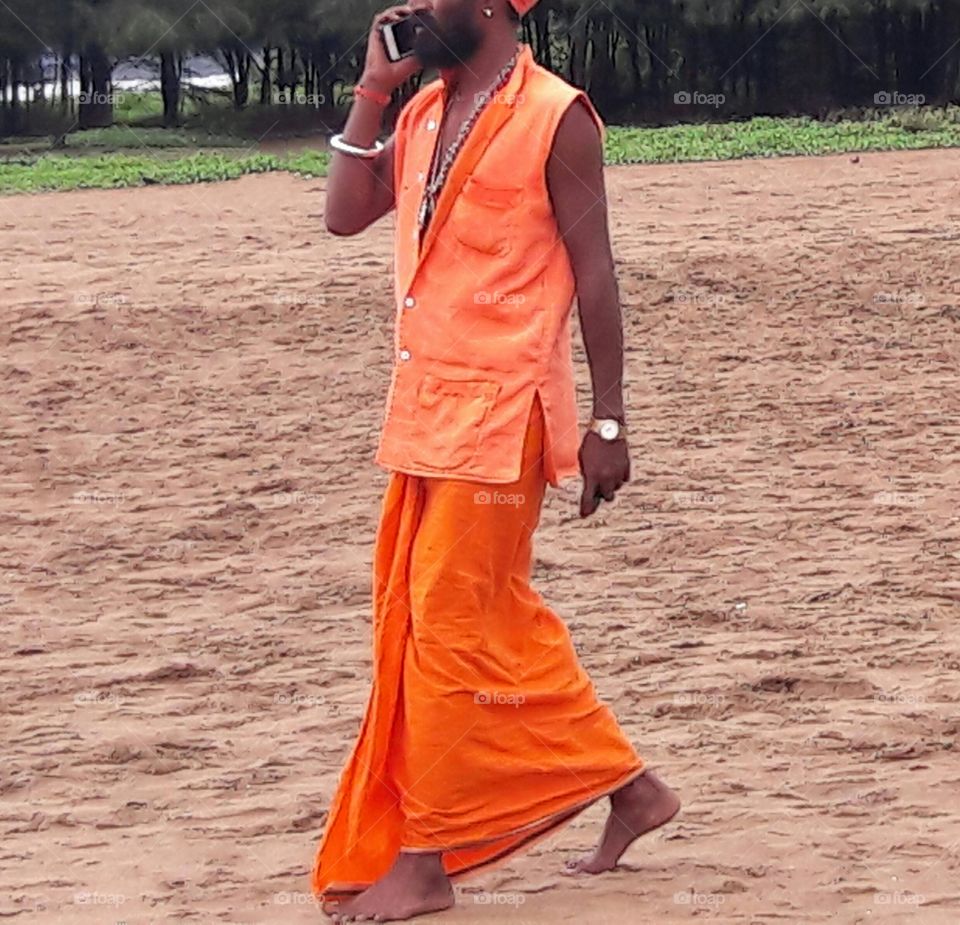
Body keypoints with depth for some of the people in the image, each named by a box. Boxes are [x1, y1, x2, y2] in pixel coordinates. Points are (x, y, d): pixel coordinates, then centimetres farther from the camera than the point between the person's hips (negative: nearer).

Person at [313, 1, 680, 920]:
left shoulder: (553, 118, -9)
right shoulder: (423, 114, 13)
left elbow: (594, 274, -9)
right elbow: (346, 214, 5)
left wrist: (607, 425, -11)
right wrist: (373, 88, 0)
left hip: (502, 413, -8)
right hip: (425, 406, 8)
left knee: (449, 621, -5)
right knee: (496, 619, 13)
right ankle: (628, 785, 25)